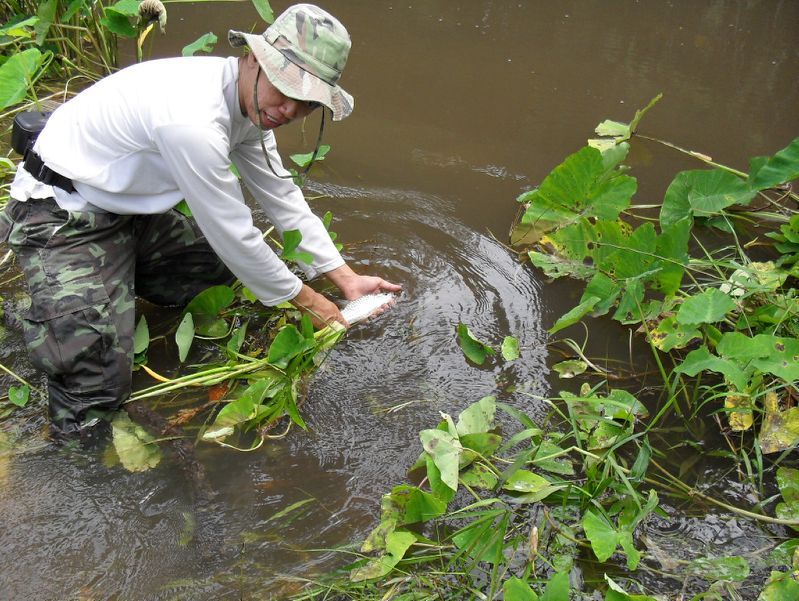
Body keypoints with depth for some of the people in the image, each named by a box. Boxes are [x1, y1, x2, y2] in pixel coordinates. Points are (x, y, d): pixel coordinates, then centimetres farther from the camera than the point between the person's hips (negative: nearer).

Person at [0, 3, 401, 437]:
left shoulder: (252, 101, -3)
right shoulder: (192, 119, -33)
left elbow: (282, 199, 6)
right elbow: (232, 234, -25)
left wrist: (346, 278, 1)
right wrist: (304, 300, -13)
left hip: (130, 211, 9)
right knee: (94, 386, -20)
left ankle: (114, 275, 20)